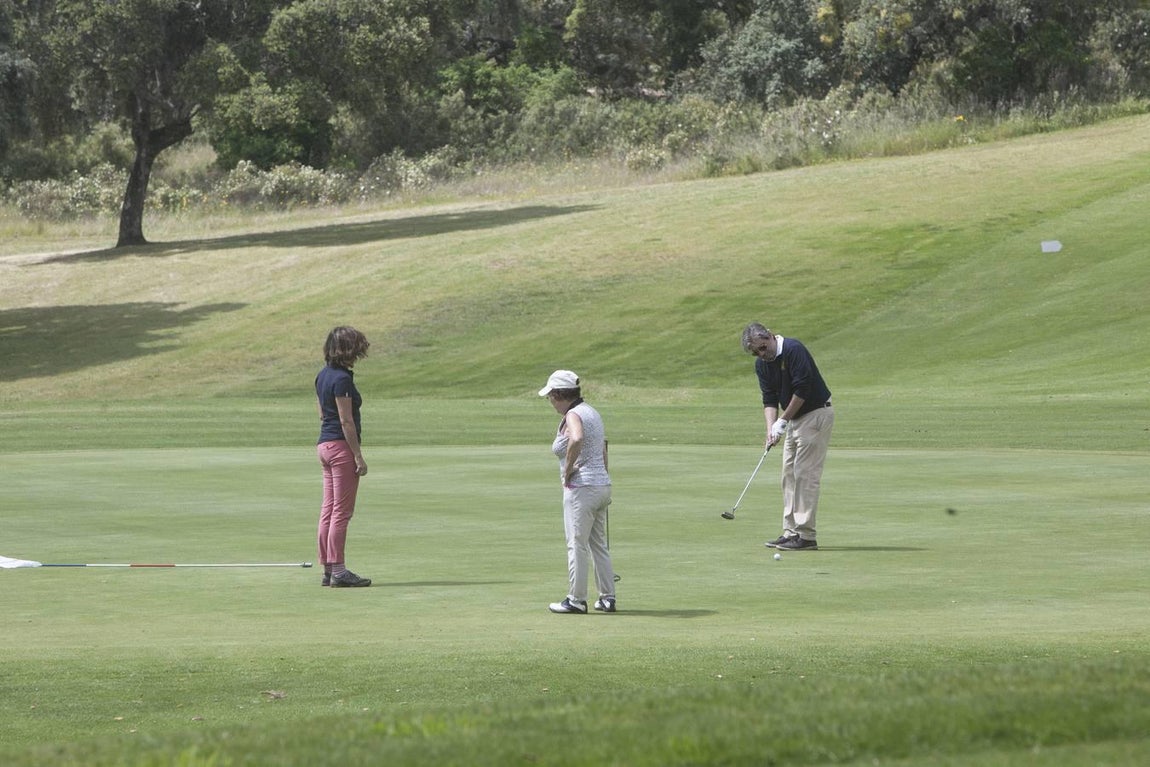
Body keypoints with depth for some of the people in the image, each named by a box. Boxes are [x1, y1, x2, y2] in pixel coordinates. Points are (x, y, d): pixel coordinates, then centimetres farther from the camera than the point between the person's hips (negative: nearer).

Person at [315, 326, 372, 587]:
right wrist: (359, 456, -15)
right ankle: (338, 571, -5)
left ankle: (328, 570, 12)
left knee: (328, 511, 10)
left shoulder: (323, 376, 11)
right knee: (341, 512, -6)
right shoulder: (342, 379, -17)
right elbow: (346, 421, -18)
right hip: (342, 447, -9)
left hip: (324, 445, 9)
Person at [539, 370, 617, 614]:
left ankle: (576, 599, 4)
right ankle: (607, 597, 17)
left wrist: (568, 468, -22)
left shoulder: (573, 415, -13)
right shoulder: (592, 412, 15)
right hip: (602, 483, 9)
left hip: (581, 487, -9)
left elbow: (577, 439, -36)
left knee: (577, 544, -1)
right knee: (599, 543, 15)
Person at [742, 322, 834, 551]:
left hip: (816, 415, -9)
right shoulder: (762, 365, 6)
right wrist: (771, 428, -11)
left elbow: (802, 389, -23)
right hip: (794, 419, 9)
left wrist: (782, 421, -16)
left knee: (805, 474, -11)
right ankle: (791, 532, 10)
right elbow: (769, 399, 5)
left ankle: (806, 536, -11)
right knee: (789, 475, 7)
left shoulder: (793, 350, -20)